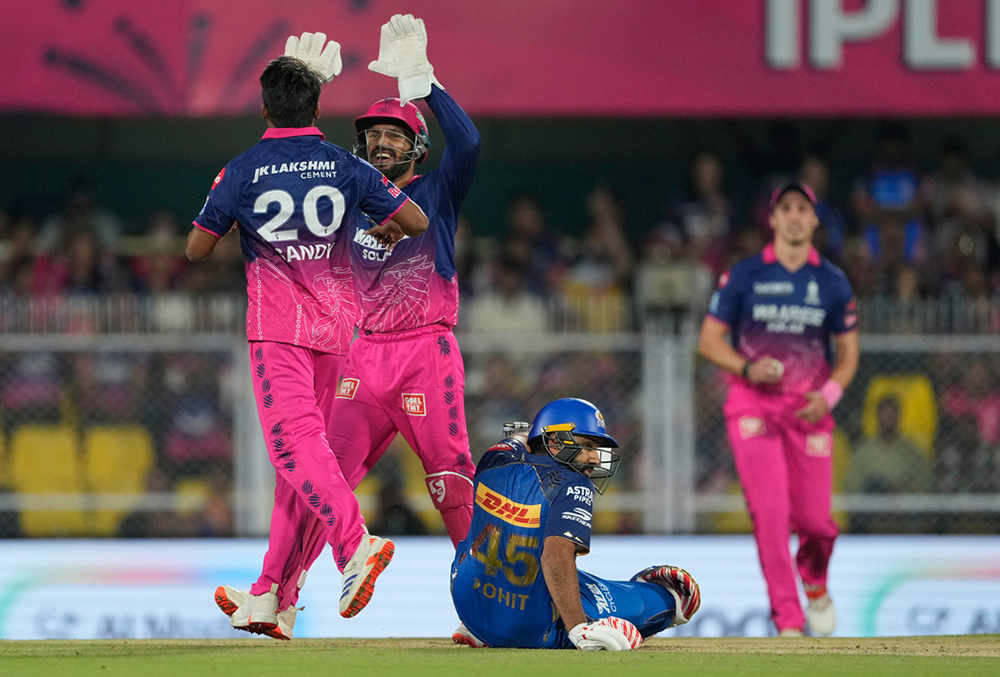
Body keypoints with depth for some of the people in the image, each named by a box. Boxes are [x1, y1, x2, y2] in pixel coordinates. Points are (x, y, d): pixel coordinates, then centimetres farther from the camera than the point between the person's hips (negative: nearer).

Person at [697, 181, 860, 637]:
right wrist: (747, 368, -15)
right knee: (770, 511, -16)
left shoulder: (833, 282, 6)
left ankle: (815, 582, 33)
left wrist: (829, 394, -8)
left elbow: (848, 352, 12)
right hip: (752, 404, -2)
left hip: (809, 410, 2)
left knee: (814, 519, -2)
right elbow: (709, 340, 4)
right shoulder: (743, 276, 1)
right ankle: (788, 621, -10)